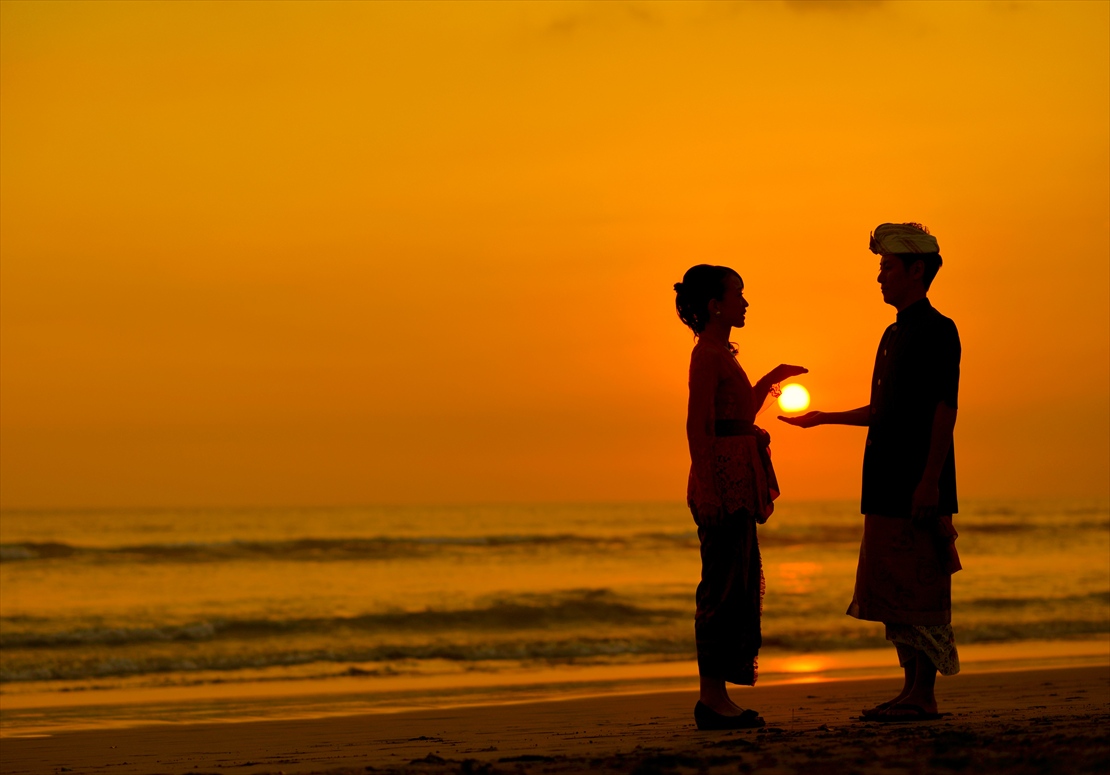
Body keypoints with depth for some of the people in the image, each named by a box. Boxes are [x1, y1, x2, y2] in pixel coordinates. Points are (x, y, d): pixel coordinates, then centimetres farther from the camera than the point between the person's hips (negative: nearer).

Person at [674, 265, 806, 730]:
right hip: (723, 483, -10)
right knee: (724, 587, -9)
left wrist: (770, 381, 29)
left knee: (740, 586, 11)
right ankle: (712, 698, -6)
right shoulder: (708, 354, -11)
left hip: (736, 486, 10)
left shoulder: (719, 354, 19)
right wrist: (708, 489, -24)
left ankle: (717, 699, 13)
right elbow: (698, 426, -18)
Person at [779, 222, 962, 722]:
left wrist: (929, 480, -22)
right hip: (887, 485, 9)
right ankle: (912, 690, 12)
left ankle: (924, 695, -8)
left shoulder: (938, 331, -8)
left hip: (919, 487, -9)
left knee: (920, 589, -9)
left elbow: (945, 410, -16)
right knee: (893, 593, 9)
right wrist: (823, 418, 29)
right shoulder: (894, 334, 20)